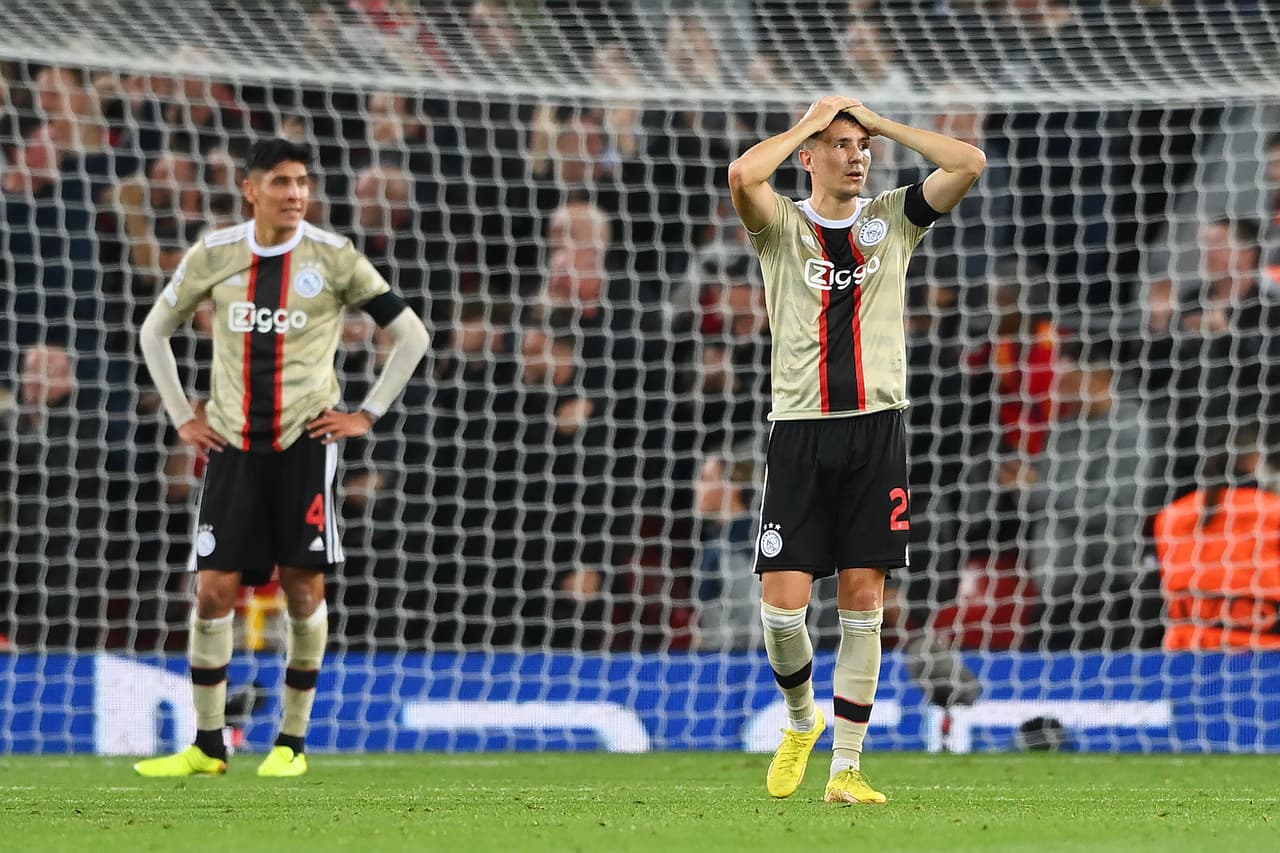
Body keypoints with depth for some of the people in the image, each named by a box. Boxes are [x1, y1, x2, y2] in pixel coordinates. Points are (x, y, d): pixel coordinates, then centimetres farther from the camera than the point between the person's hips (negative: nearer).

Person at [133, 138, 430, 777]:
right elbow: (154, 332, 16)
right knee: (214, 589, -4)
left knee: (304, 587, -3)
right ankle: (207, 745, 6)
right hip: (232, 444, 2)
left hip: (305, 442, -2)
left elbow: (411, 335, 3)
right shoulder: (213, 256, 2)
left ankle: (292, 743, 9)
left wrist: (367, 414, -2)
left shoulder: (333, 258, -3)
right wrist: (182, 417, 9)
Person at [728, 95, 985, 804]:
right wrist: (809, 121, -4)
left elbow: (969, 164, -3)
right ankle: (801, 719, 21)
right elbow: (741, 175, -18)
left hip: (877, 431, 1)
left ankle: (846, 767, 4)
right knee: (783, 604, -8)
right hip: (799, 432, -1)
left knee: (863, 601, -1)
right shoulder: (782, 226, 4)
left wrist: (877, 121, 2)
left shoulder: (893, 218, 10)